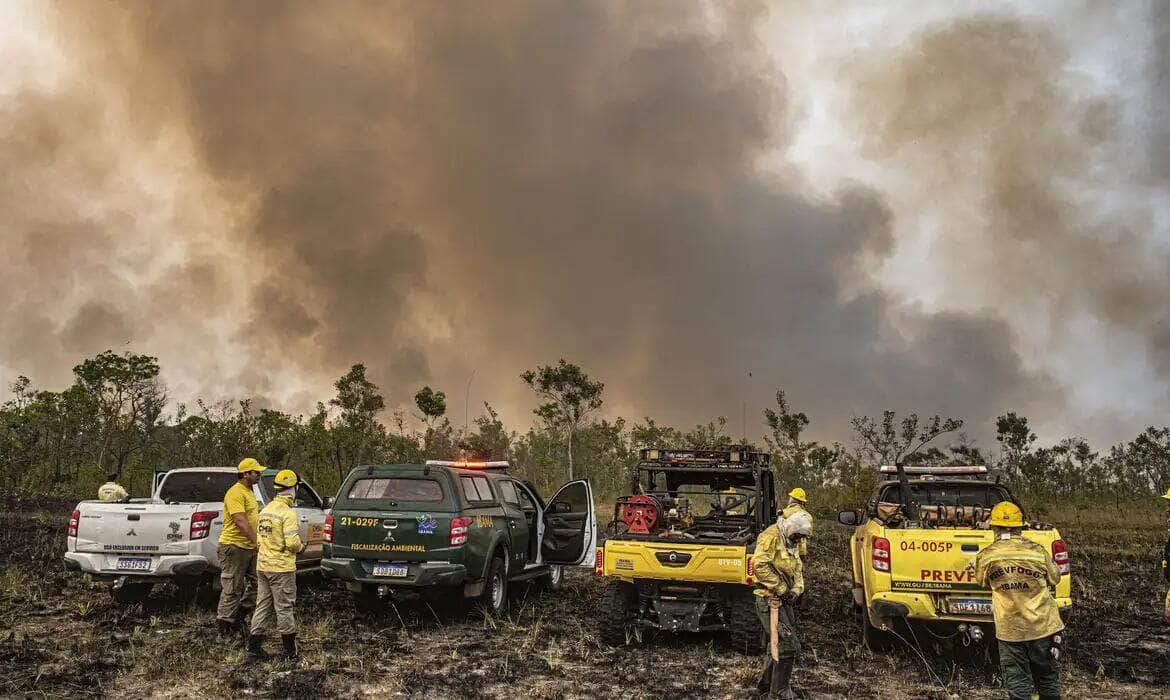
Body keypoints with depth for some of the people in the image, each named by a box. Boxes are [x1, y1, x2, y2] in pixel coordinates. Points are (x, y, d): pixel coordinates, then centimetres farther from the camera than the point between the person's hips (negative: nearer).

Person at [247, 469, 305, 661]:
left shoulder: (266, 510, 10)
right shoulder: (288, 513, -17)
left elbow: (262, 537, 14)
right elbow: (292, 542, -23)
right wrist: (300, 546, -2)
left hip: (262, 566, 8)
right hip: (281, 567, -8)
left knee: (263, 606, 13)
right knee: (284, 608, 2)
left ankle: (254, 647, 14)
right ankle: (290, 650, 11)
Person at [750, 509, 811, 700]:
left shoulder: (792, 543, 16)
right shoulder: (772, 536, -14)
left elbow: (797, 570, 18)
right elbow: (759, 564, -25)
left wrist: (795, 591, -2)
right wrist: (780, 588, -19)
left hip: (783, 600, 9)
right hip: (769, 599, -9)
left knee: (780, 645, 15)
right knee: (789, 644, -11)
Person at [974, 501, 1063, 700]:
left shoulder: (986, 557, -9)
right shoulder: (1037, 551, -9)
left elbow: (982, 582, 9)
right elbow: (1054, 579, 6)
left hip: (1009, 628, -1)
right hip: (1042, 625, 1)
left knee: (1016, 681, 8)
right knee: (1047, 676, 18)